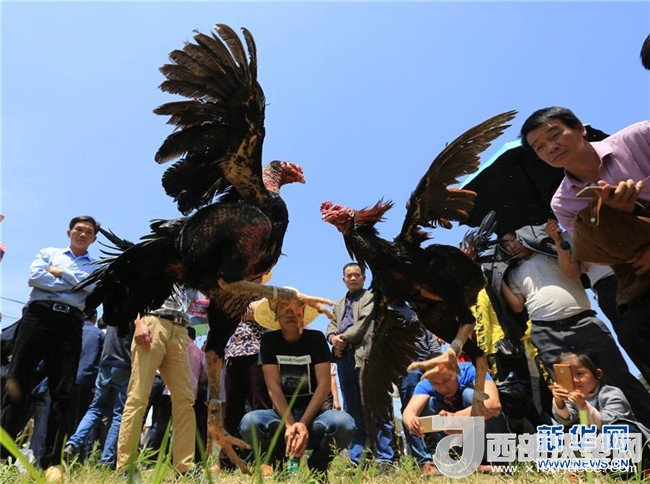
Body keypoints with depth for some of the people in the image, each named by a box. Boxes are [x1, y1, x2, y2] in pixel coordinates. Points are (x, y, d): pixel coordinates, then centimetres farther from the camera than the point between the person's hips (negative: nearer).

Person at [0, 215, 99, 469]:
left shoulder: (96, 267, 20)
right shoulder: (49, 253, 19)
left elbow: (94, 286, -3)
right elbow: (34, 277, 0)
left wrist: (61, 272, -1)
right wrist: (75, 283, -2)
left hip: (70, 323, 1)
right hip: (38, 314, 0)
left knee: (63, 391, -3)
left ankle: (51, 460, 1)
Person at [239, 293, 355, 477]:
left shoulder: (316, 338, -2)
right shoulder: (269, 340, -2)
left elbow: (324, 384, -10)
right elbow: (273, 387, -11)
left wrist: (303, 423, -23)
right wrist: (290, 424, -25)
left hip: (312, 411, 0)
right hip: (280, 413, 0)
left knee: (345, 423, -32)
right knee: (249, 423, -33)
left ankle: (316, 468, -2)